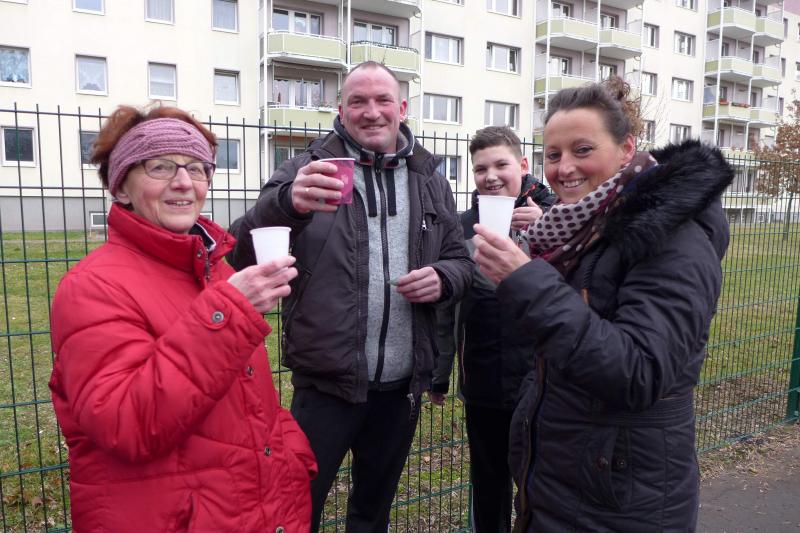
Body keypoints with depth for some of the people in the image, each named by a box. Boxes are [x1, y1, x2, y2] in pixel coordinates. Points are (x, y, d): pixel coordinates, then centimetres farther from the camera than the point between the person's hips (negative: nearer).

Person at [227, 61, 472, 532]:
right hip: (327, 383, -4)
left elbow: (462, 260, 14)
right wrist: (288, 202, -38)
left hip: (402, 385, 4)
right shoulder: (310, 169, -5)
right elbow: (243, 255, -17)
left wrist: (443, 279, -11)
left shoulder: (430, 179, 7)